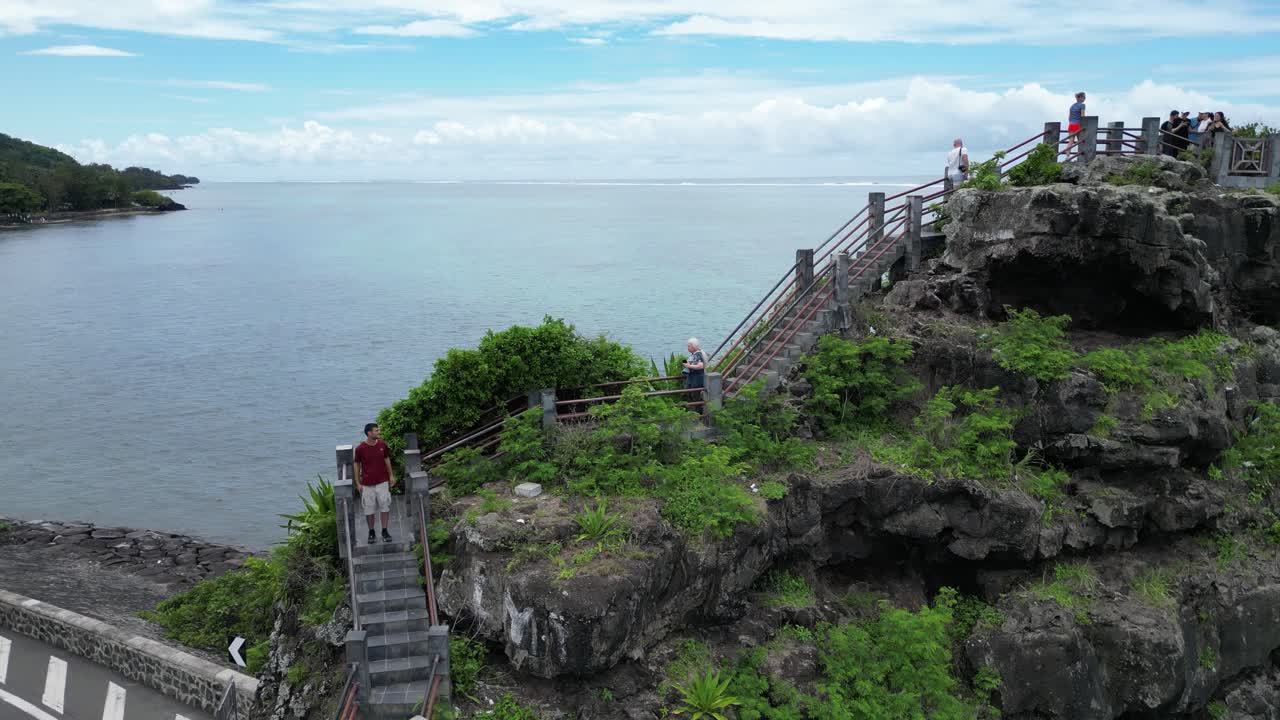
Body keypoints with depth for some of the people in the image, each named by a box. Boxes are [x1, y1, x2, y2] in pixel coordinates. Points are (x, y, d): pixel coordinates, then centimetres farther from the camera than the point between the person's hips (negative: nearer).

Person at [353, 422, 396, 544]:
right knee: (369, 509, 7)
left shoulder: (382, 445, -4)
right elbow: (357, 465, -3)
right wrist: (358, 483, -2)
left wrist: (391, 475, 10)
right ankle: (371, 532, 22)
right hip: (367, 484, -2)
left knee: (385, 506, 4)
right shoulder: (360, 448, -12)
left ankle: (385, 531, 16)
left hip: (382, 481, 2)